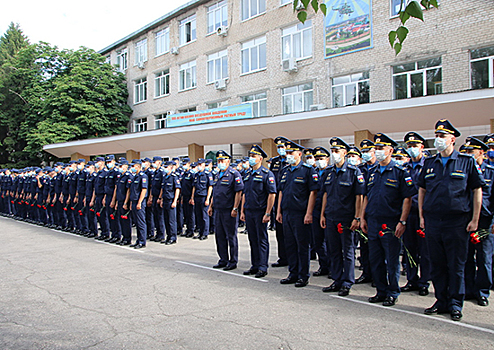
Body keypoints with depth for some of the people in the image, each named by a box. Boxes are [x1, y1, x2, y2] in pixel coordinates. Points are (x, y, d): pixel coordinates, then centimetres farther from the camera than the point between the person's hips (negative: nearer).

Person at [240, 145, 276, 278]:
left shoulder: (267, 174, -8)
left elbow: (272, 194, -13)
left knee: (262, 240, 0)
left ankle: (263, 267, 6)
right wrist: (242, 211, 12)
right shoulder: (248, 175, 14)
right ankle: (255, 266, 21)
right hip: (249, 212, 7)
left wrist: (267, 213, -17)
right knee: (252, 240, 12)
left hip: (260, 212, -7)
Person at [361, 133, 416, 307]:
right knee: (375, 259, 11)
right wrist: (363, 217, 11)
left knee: (392, 261, 3)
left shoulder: (400, 172, -5)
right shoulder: (372, 172, 12)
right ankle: (381, 291, 24)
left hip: (391, 223, -6)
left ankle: (393, 293, 16)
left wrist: (402, 222, -15)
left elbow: (407, 198, -9)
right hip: (372, 222, 6)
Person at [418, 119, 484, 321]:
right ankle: (441, 302, 22)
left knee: (456, 265, 4)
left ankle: (455, 305, 16)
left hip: (456, 221, -3)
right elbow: (422, 190, 15)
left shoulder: (467, 162, 1)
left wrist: (474, 220, -4)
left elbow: (477, 190, 1)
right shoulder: (429, 163, 11)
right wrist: (422, 216, 8)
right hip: (432, 220, 4)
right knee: (437, 265, 10)